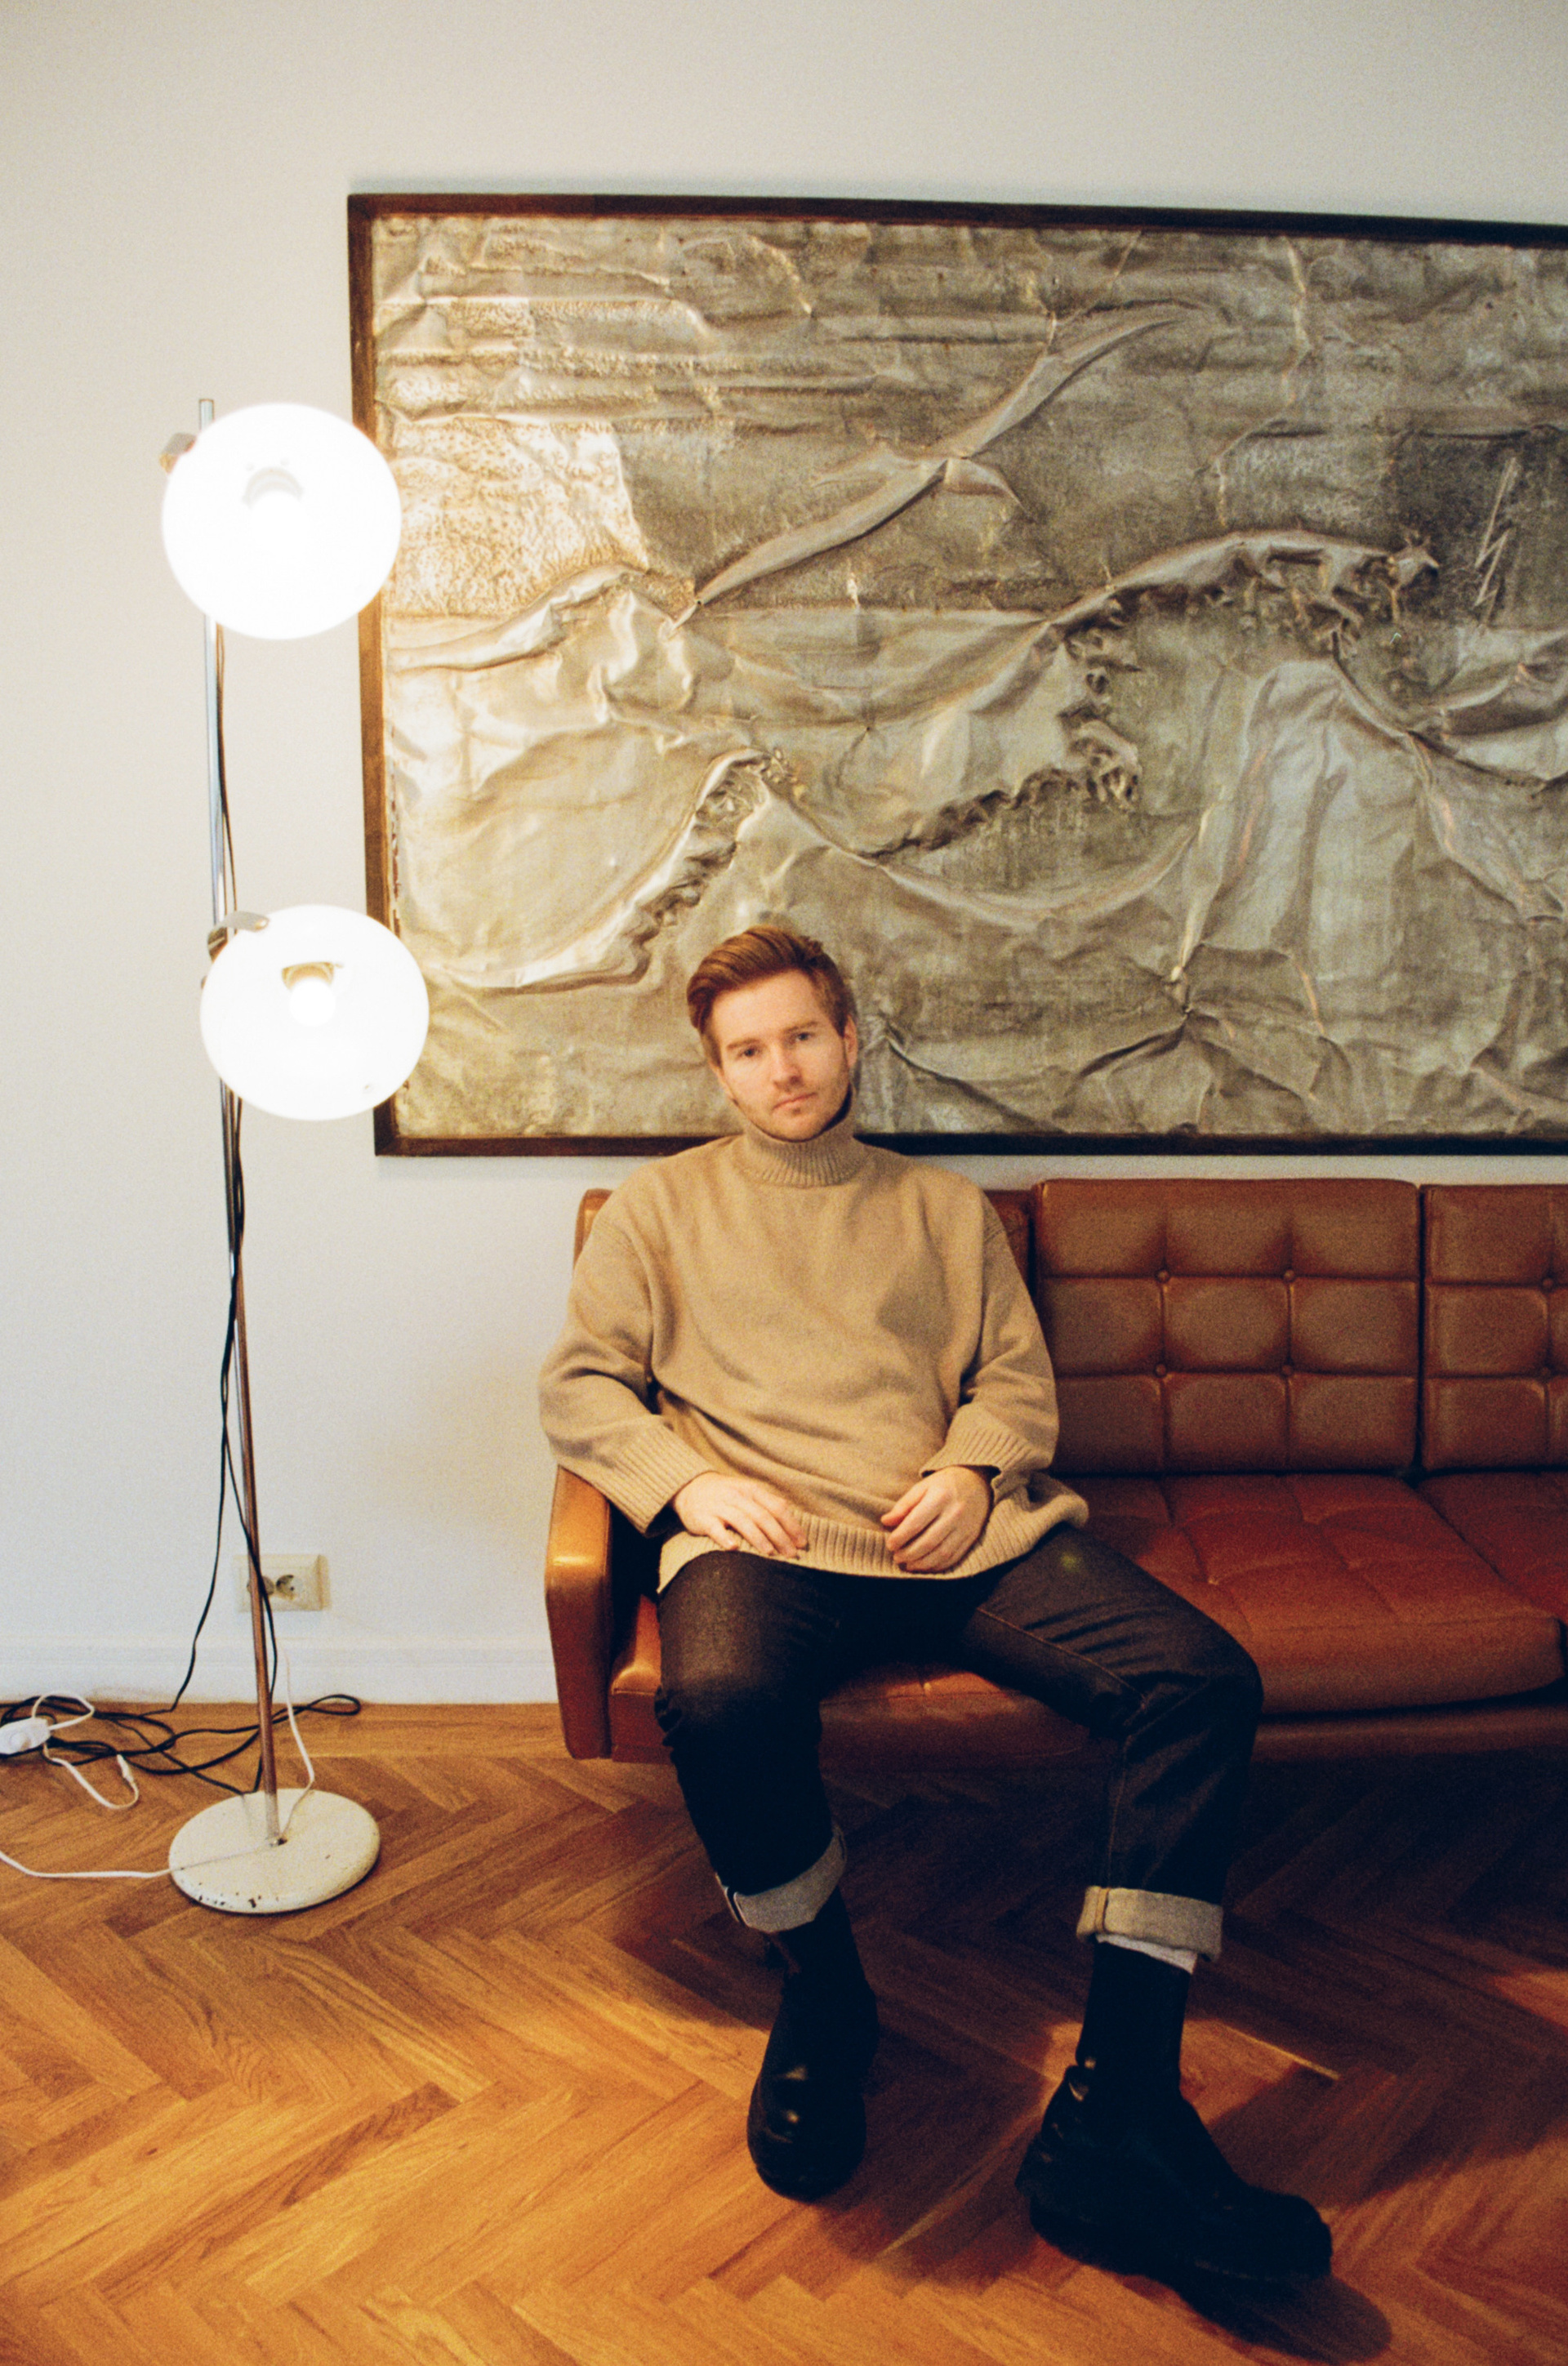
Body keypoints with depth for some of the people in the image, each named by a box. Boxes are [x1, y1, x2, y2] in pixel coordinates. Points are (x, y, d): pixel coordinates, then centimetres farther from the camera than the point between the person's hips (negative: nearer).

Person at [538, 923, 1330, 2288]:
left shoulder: (946, 1206, 26)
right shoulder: (662, 1206, 21)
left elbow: (1020, 1379, 18)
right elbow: (579, 1385, 12)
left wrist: (972, 1469, -4)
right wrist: (685, 1482, -6)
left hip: (965, 1532, 3)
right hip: (766, 1540, -2)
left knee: (1203, 1679, -23)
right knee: (718, 1698, -37)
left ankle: (1114, 2112, -20)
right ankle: (822, 1994, -7)